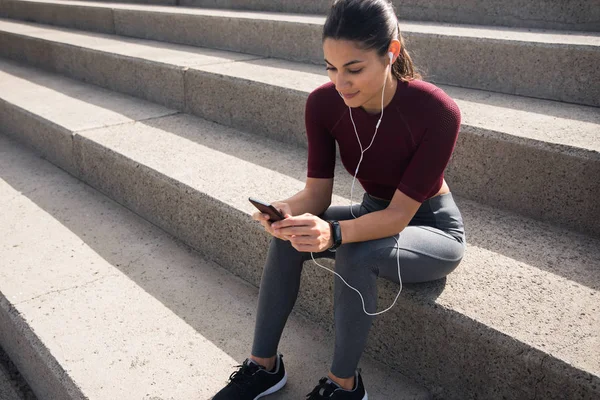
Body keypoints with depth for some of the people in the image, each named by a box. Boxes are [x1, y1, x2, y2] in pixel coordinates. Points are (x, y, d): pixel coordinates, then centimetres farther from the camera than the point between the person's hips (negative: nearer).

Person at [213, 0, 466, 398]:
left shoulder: (438, 111, -29)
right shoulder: (324, 103, -17)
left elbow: (400, 214, -29)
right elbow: (317, 192, -14)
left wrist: (334, 232, -47)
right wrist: (289, 211, -37)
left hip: (433, 228, -4)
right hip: (375, 213, 5)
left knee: (356, 255, -33)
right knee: (289, 238, -20)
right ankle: (264, 365, -4)